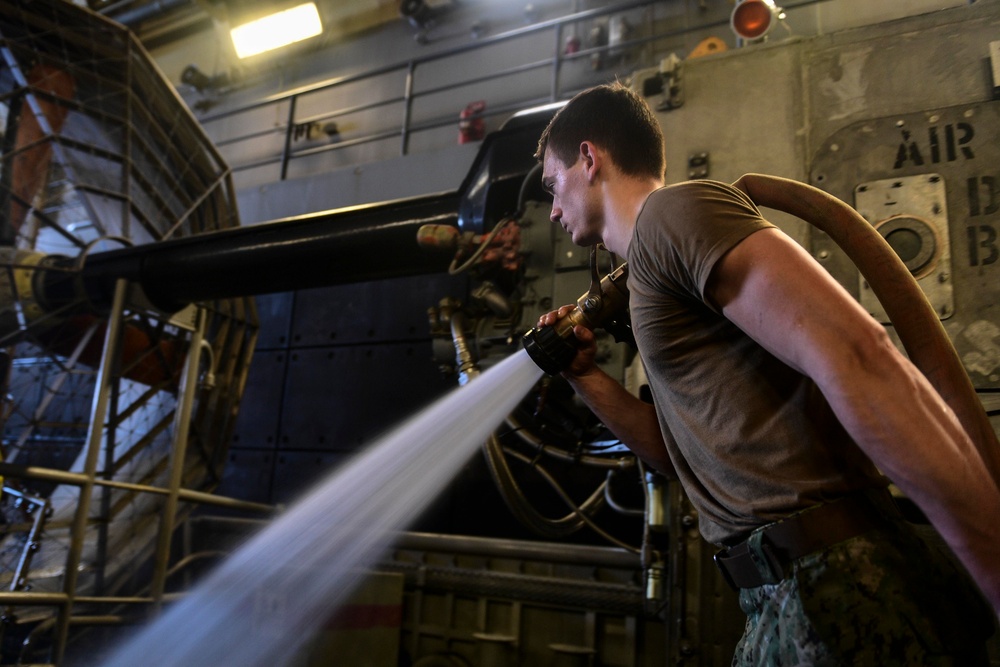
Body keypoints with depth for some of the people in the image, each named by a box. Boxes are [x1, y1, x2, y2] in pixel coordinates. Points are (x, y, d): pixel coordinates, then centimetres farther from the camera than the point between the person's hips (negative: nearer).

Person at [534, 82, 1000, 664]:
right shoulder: (655, 263, 18)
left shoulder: (674, 208, -9)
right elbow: (694, 456, 21)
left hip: (839, 593, -9)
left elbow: (852, 355, -22)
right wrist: (587, 378, 13)